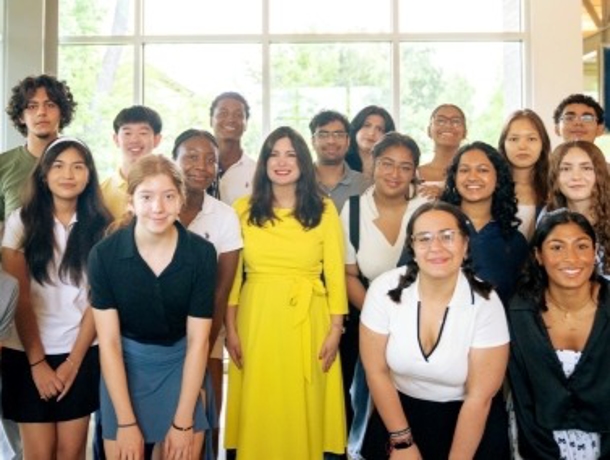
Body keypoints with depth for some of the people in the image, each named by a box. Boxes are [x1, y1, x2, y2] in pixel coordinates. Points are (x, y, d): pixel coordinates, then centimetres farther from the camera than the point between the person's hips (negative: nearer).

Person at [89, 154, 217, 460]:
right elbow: (108, 342, -13)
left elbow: (198, 340, -11)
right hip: (123, 364, 0)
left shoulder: (201, 254, -14)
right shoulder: (105, 254, -15)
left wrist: (183, 421, -13)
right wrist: (126, 422, -15)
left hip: (180, 364, 1)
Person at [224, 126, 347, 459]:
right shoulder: (243, 209, 3)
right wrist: (231, 329, -2)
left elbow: (335, 273, 2)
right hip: (256, 320, 1)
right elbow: (232, 274, 3)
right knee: (259, 410, 7)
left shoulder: (324, 210, 2)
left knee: (304, 410, 6)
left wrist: (335, 330, -2)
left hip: (308, 321, 0)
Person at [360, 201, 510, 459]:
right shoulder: (385, 289, -15)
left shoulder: (486, 304, -18)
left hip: (470, 419, -1)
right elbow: (376, 372, -6)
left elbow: (479, 397, -14)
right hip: (400, 409, 1)